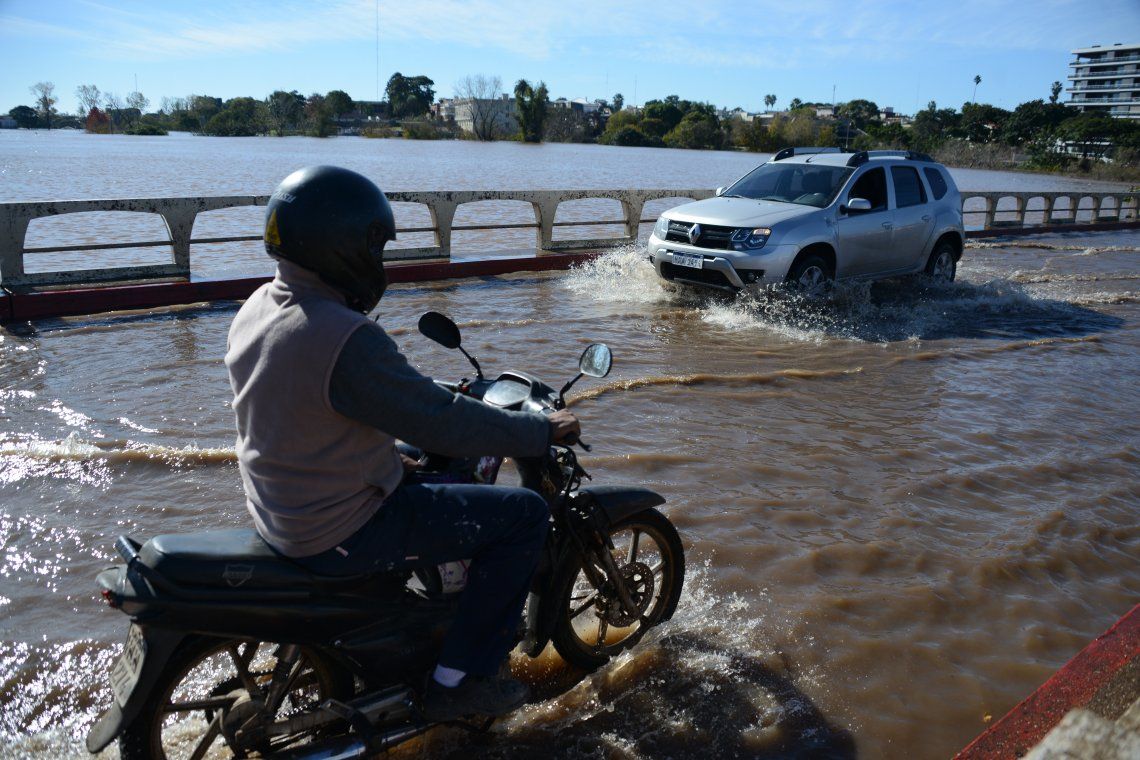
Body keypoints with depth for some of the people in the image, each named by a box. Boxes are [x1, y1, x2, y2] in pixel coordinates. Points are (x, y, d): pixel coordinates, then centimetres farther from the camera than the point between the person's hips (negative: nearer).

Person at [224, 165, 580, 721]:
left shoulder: (256, 310, 1)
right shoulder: (346, 339, -29)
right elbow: (443, 424, -25)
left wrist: (432, 396, 21)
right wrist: (544, 431, -12)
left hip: (277, 510, 10)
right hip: (340, 535, -9)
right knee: (524, 514, -5)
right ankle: (457, 681, 6)